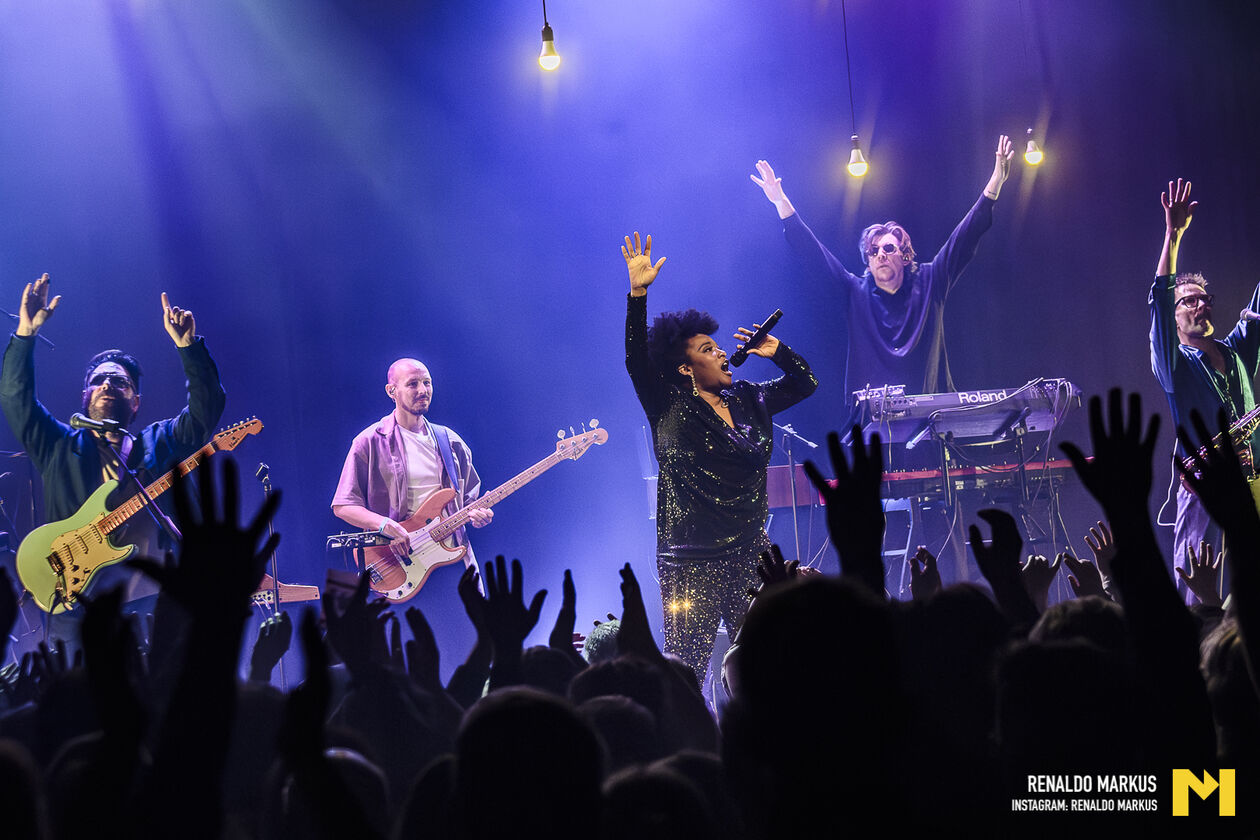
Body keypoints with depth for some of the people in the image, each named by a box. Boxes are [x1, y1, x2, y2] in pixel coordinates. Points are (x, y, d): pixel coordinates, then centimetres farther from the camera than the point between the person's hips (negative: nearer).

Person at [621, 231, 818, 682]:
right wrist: (638, 294, -24)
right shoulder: (670, 408, -1)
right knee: (685, 678, -8)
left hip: (751, 557, 5)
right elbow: (637, 360, -15)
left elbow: (805, 382, 25)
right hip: (692, 564, -5)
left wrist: (776, 351, 8)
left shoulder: (747, 401, 14)